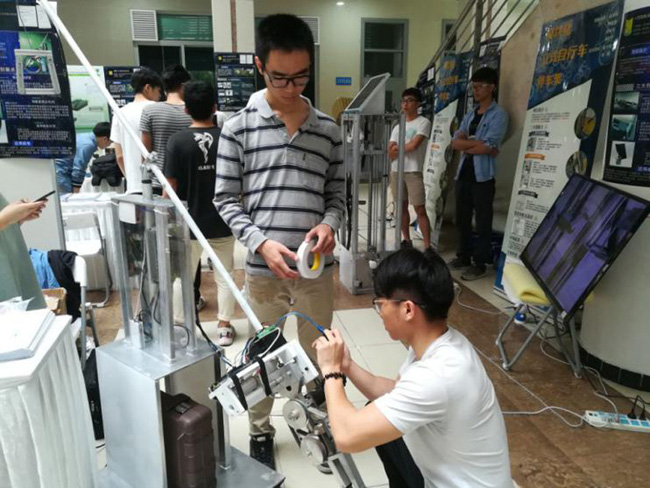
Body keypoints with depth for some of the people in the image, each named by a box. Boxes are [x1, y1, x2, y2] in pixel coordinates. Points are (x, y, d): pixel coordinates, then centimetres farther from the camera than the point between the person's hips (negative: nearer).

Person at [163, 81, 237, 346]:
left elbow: (171, 186, -10)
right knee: (224, 276, 13)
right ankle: (224, 327, 21)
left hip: (189, 223, -1)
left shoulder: (178, 140, -11)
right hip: (223, 222, 2)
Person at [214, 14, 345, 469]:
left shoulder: (329, 130, 3)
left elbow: (337, 195, 8)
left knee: (319, 350, 18)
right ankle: (261, 431, 38)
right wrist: (261, 243, -18)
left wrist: (329, 224, -14)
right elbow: (226, 200, -3)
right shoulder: (238, 127, -4)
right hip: (262, 268, -2)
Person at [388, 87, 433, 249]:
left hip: (414, 171, -6)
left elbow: (414, 145, -15)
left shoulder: (423, 122, -2)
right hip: (396, 171, 6)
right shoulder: (397, 127, 15)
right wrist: (406, 148, -12)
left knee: (420, 209, -7)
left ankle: (427, 246, -6)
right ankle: (406, 240, 22)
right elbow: (390, 153, 5)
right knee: (402, 207, 11)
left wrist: (397, 148, 1)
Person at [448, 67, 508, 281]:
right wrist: (476, 143, -9)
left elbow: (488, 147, -15)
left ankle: (480, 263, 7)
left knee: (482, 221, 0)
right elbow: (455, 142, 5)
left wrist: (466, 143, -4)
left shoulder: (498, 114, -4)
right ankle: (463, 256, 25)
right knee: (462, 218, 13)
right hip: (463, 173, 7)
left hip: (483, 176, -7)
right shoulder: (470, 115, 16)